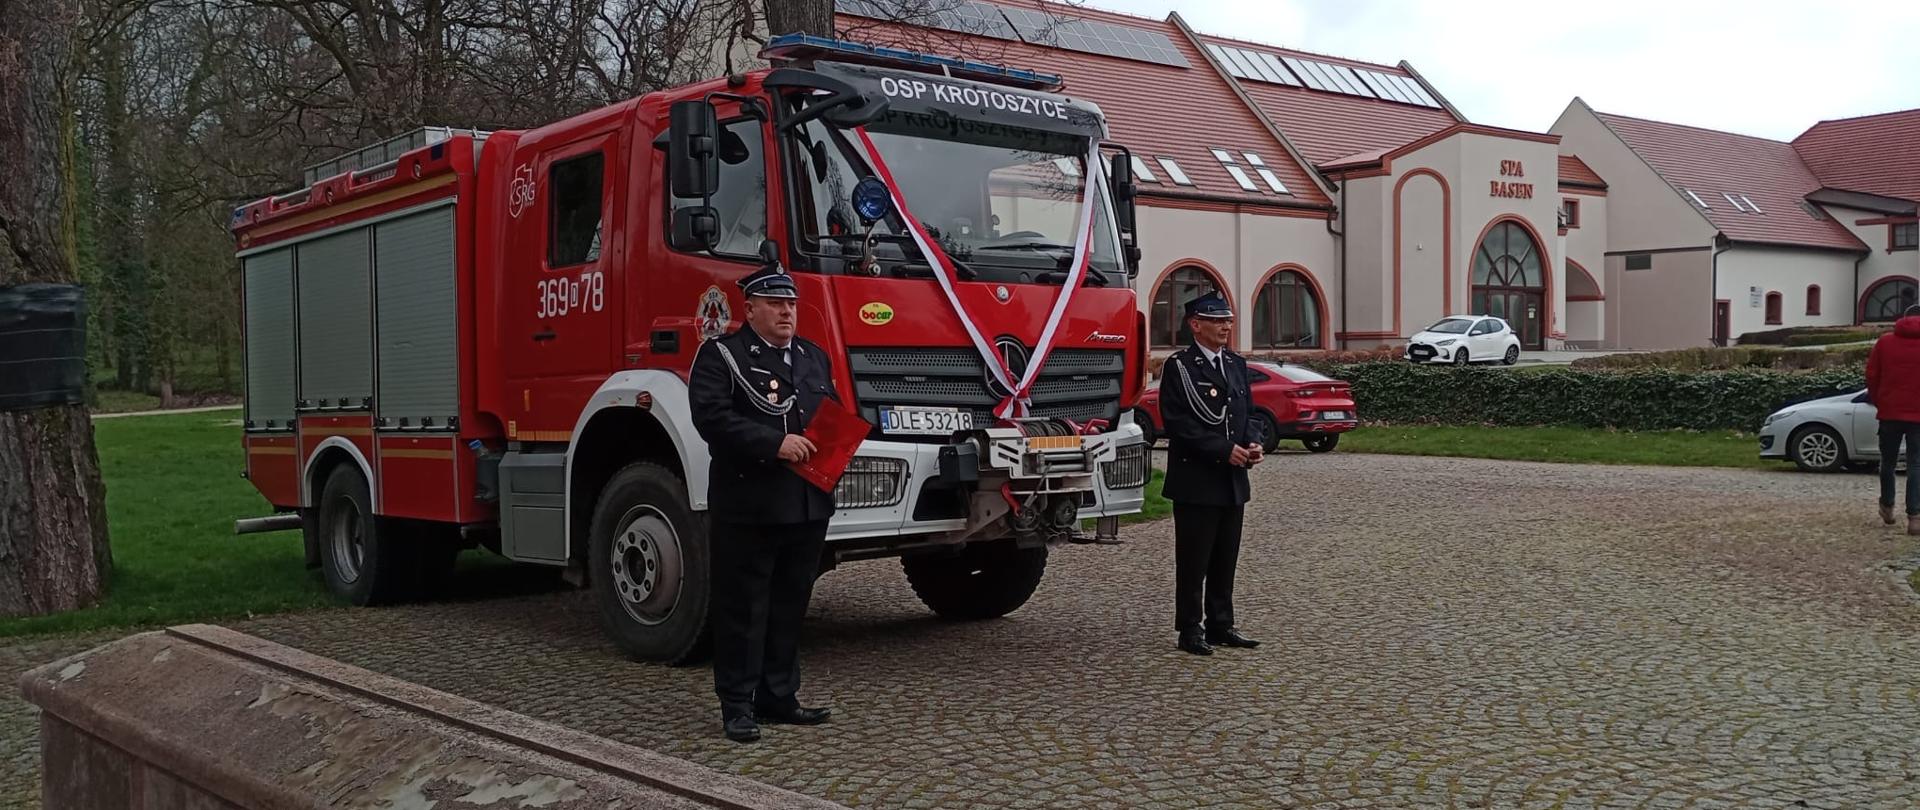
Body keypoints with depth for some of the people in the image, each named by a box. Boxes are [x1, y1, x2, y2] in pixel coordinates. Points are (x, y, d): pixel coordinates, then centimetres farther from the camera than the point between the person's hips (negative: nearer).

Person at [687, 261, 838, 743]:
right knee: (743, 608, 0)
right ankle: (738, 705, 8)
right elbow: (712, 416, -17)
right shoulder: (721, 356, -4)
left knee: (790, 605, 13)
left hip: (808, 505, 7)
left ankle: (779, 698, 23)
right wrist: (775, 443, -22)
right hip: (747, 507, -6)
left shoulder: (814, 358, 17)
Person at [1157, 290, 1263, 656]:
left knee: (1226, 559, 12)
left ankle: (1221, 625, 21)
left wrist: (1251, 444, 0)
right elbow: (1178, 423, -15)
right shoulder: (1179, 366, -8)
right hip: (1196, 481, -7)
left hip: (1232, 480, 7)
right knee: (1193, 560, 0)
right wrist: (1224, 450, -18)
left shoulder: (1237, 364, 14)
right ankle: (1190, 630, 7)